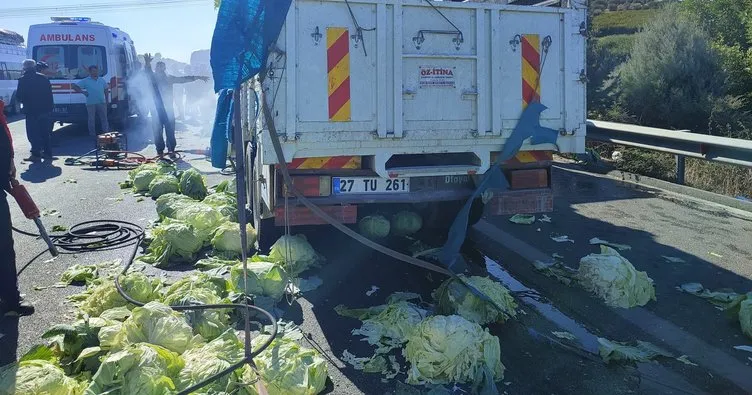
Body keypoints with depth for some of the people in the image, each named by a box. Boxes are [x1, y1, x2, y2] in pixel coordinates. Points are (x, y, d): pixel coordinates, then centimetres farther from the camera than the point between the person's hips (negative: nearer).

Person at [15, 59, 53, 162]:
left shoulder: (23, 80, -8)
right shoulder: (43, 78, 7)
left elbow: (19, 96, -8)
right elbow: (49, 95, 9)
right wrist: (49, 108, 13)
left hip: (32, 111, -5)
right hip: (45, 110, 5)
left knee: (33, 133, 1)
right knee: (45, 132, 16)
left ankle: (36, 154, -2)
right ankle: (47, 152, 19)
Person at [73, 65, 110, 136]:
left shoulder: (102, 80, 12)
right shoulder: (86, 81, 0)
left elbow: (106, 90, 19)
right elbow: (75, 86, 1)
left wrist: (106, 100, 11)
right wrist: (82, 92, -8)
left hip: (102, 103, 3)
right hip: (91, 104, -3)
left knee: (104, 118, 4)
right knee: (91, 120, 2)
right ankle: (92, 135, 7)